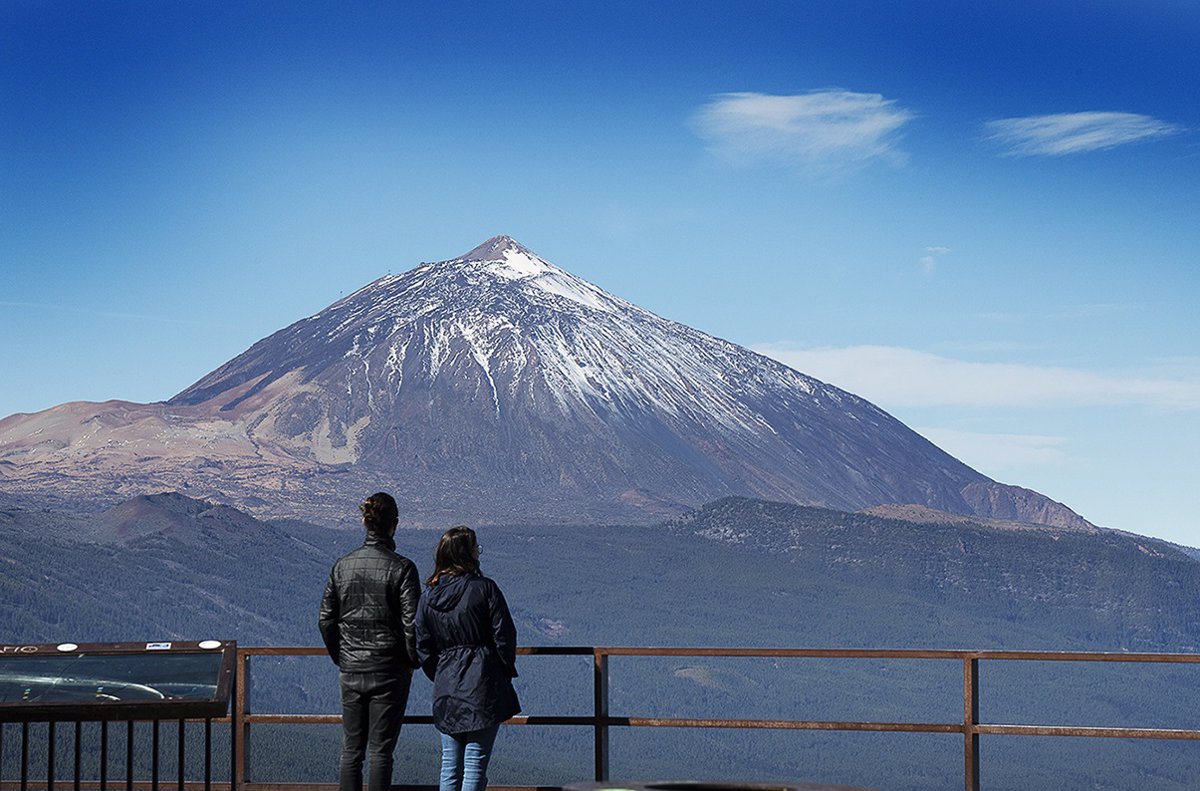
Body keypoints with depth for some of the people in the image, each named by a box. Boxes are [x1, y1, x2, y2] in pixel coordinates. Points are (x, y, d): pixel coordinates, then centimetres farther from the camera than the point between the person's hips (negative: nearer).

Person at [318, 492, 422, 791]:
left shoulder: (342, 566, 2)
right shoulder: (402, 568, -11)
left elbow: (325, 620, 5)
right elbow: (412, 623, -13)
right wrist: (413, 661, 2)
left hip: (351, 670, 4)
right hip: (389, 671, -4)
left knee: (351, 749, 10)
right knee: (381, 750, 1)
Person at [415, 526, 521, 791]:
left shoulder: (428, 596, 5)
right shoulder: (484, 588, -9)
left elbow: (423, 648, 8)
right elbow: (504, 636, -7)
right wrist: (507, 670, 8)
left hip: (446, 691, 4)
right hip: (484, 688, -4)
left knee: (449, 766, 10)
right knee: (476, 764, -2)